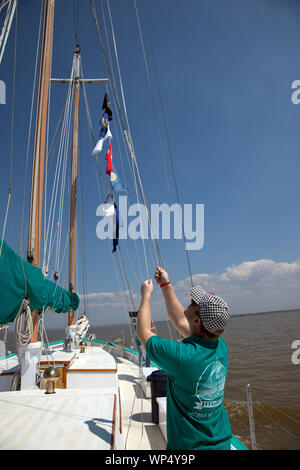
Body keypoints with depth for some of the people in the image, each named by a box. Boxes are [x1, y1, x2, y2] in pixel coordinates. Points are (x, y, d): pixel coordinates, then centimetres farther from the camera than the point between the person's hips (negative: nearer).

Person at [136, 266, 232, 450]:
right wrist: (166, 285, 9)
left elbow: (144, 332, -14)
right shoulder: (221, 347, -12)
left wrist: (146, 294, -2)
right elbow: (181, 322, 3)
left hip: (189, 445, -6)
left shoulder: (181, 356, -32)